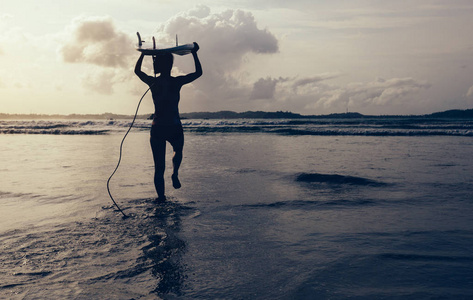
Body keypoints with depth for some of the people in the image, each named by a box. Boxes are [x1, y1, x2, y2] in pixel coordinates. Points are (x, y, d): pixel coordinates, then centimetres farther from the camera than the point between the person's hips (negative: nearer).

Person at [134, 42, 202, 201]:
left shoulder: (152, 82, -1)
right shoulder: (177, 82, -5)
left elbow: (137, 70, 20)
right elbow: (198, 72, 9)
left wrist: (144, 53, 29)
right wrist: (194, 53, 17)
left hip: (157, 128, 1)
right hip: (175, 128, -1)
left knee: (159, 167, 8)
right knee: (178, 151, 30)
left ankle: (161, 197, 3)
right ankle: (175, 173, 3)